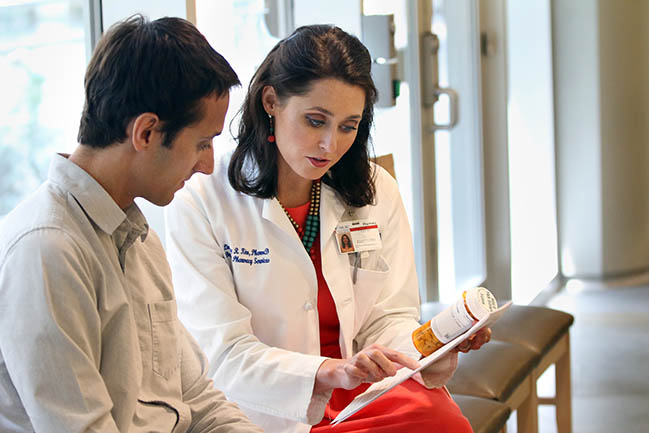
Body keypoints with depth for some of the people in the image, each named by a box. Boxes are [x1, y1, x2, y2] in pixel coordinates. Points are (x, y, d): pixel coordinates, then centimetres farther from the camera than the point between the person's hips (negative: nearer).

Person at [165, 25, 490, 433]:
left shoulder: (376, 192, 7)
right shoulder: (200, 204, -8)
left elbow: (389, 318, 6)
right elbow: (222, 357, -13)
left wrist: (428, 358, -18)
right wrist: (331, 372, -29)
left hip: (365, 398, 5)